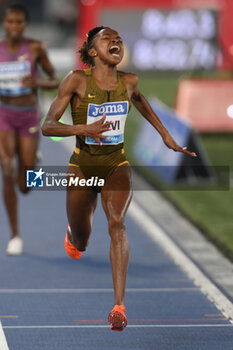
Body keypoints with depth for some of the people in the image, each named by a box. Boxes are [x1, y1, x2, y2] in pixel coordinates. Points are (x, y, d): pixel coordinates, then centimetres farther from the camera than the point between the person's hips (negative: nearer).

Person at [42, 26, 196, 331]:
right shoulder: (77, 81, -14)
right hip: (83, 165, -1)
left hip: (117, 165, 1)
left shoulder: (129, 81, -3)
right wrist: (84, 129, -33)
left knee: (117, 223, -26)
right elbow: (47, 126, -16)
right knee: (79, 246, 12)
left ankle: (119, 306, -33)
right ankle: (74, 235, 54)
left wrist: (166, 136, 22)